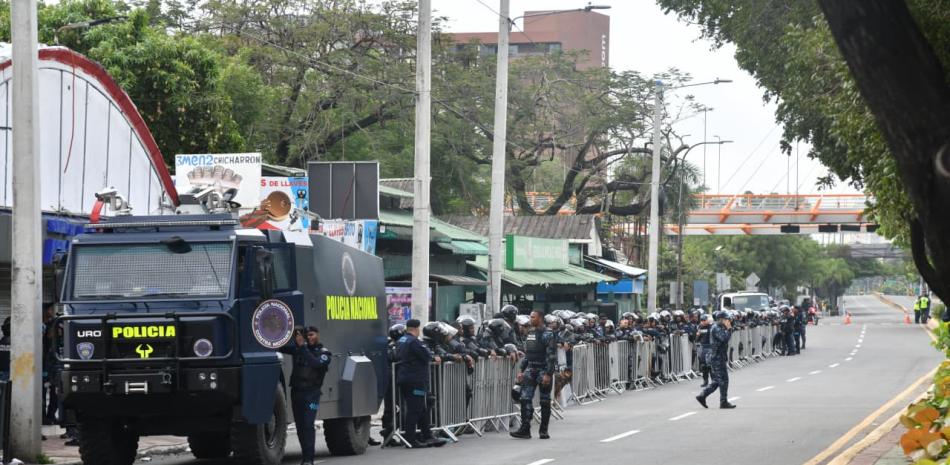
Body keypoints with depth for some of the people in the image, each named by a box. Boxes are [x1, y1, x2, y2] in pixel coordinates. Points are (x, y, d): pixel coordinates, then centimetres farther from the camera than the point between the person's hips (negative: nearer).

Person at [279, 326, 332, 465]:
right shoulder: (298, 348, 12)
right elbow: (281, 347, 3)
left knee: (308, 425, -14)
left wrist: (302, 346, -22)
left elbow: (316, 363, -19)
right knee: (300, 425, 7)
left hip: (311, 392, -4)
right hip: (296, 390, 4)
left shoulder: (324, 353, 2)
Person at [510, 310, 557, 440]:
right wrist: (521, 371, 14)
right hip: (530, 369, 6)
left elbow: (551, 356, -15)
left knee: (545, 401, 3)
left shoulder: (547, 335, -10)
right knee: (525, 398, -5)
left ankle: (543, 430, 11)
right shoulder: (529, 334, 12)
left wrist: (548, 374, -20)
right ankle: (525, 429, -6)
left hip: (544, 370, -6)